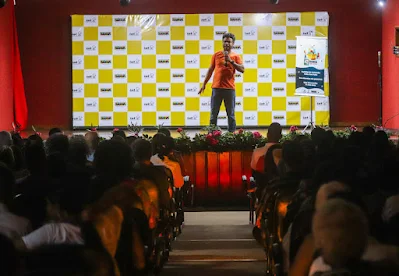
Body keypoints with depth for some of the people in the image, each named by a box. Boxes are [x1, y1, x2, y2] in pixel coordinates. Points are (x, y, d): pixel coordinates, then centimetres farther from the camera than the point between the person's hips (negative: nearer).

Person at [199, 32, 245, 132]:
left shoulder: (236, 56, 4)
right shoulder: (216, 55, 8)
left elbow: (242, 70, -8)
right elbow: (210, 70, 13)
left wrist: (230, 61, -16)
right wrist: (204, 84, 11)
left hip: (230, 88, -1)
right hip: (216, 88, 1)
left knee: (231, 115, 1)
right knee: (213, 114, 2)